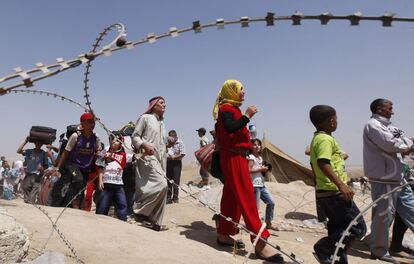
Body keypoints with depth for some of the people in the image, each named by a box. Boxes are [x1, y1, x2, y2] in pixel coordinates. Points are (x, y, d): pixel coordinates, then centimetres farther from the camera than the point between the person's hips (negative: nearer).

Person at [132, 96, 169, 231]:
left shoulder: (162, 123, 24)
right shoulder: (145, 118, 2)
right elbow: (135, 136, -3)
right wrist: (144, 145, -22)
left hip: (159, 160, 8)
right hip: (147, 157, -8)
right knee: (162, 185, -21)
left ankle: (154, 221, 11)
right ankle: (140, 210, -8)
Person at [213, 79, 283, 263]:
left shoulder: (233, 109, 20)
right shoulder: (226, 108, -8)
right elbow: (230, 127, -25)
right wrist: (247, 115, -18)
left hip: (237, 156, 10)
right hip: (233, 157, -10)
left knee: (232, 197, 11)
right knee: (246, 196, -13)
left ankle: (224, 234, 18)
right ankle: (260, 242, -12)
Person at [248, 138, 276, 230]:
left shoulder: (260, 158, 16)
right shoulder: (251, 157, -10)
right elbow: (249, 170, -20)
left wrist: (265, 169, 5)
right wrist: (261, 169, -16)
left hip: (262, 184, 9)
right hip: (254, 185, -9)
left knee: (271, 202, 10)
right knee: (255, 206, -7)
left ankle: (268, 223, 21)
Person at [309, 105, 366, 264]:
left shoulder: (316, 139, 16)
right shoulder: (326, 139, -15)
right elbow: (323, 163, -30)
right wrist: (341, 184, -34)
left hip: (324, 192, 10)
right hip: (334, 192, -10)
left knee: (338, 229, 15)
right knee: (358, 228, -4)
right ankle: (323, 248, -4)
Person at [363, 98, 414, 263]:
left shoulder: (389, 126, 19)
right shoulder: (373, 125, -10)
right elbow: (390, 144, -21)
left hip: (399, 178, 9)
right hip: (383, 179, -9)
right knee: (383, 214, -3)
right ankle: (379, 250, 12)